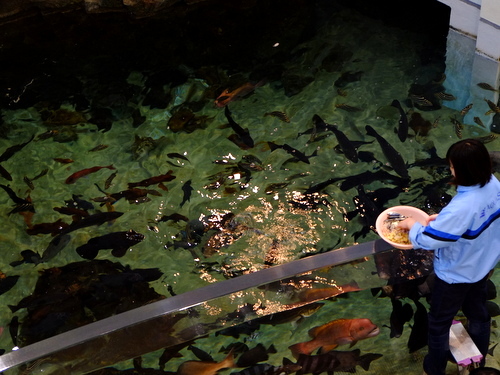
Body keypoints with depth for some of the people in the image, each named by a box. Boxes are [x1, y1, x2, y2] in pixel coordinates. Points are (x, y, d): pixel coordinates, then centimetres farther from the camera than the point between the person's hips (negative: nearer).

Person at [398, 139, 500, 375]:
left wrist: (412, 225, -10)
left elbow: (427, 240, -29)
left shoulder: (460, 208, -41)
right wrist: (443, 218, 0)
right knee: (478, 314, 29)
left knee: (439, 323, 17)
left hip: (457, 274, -7)